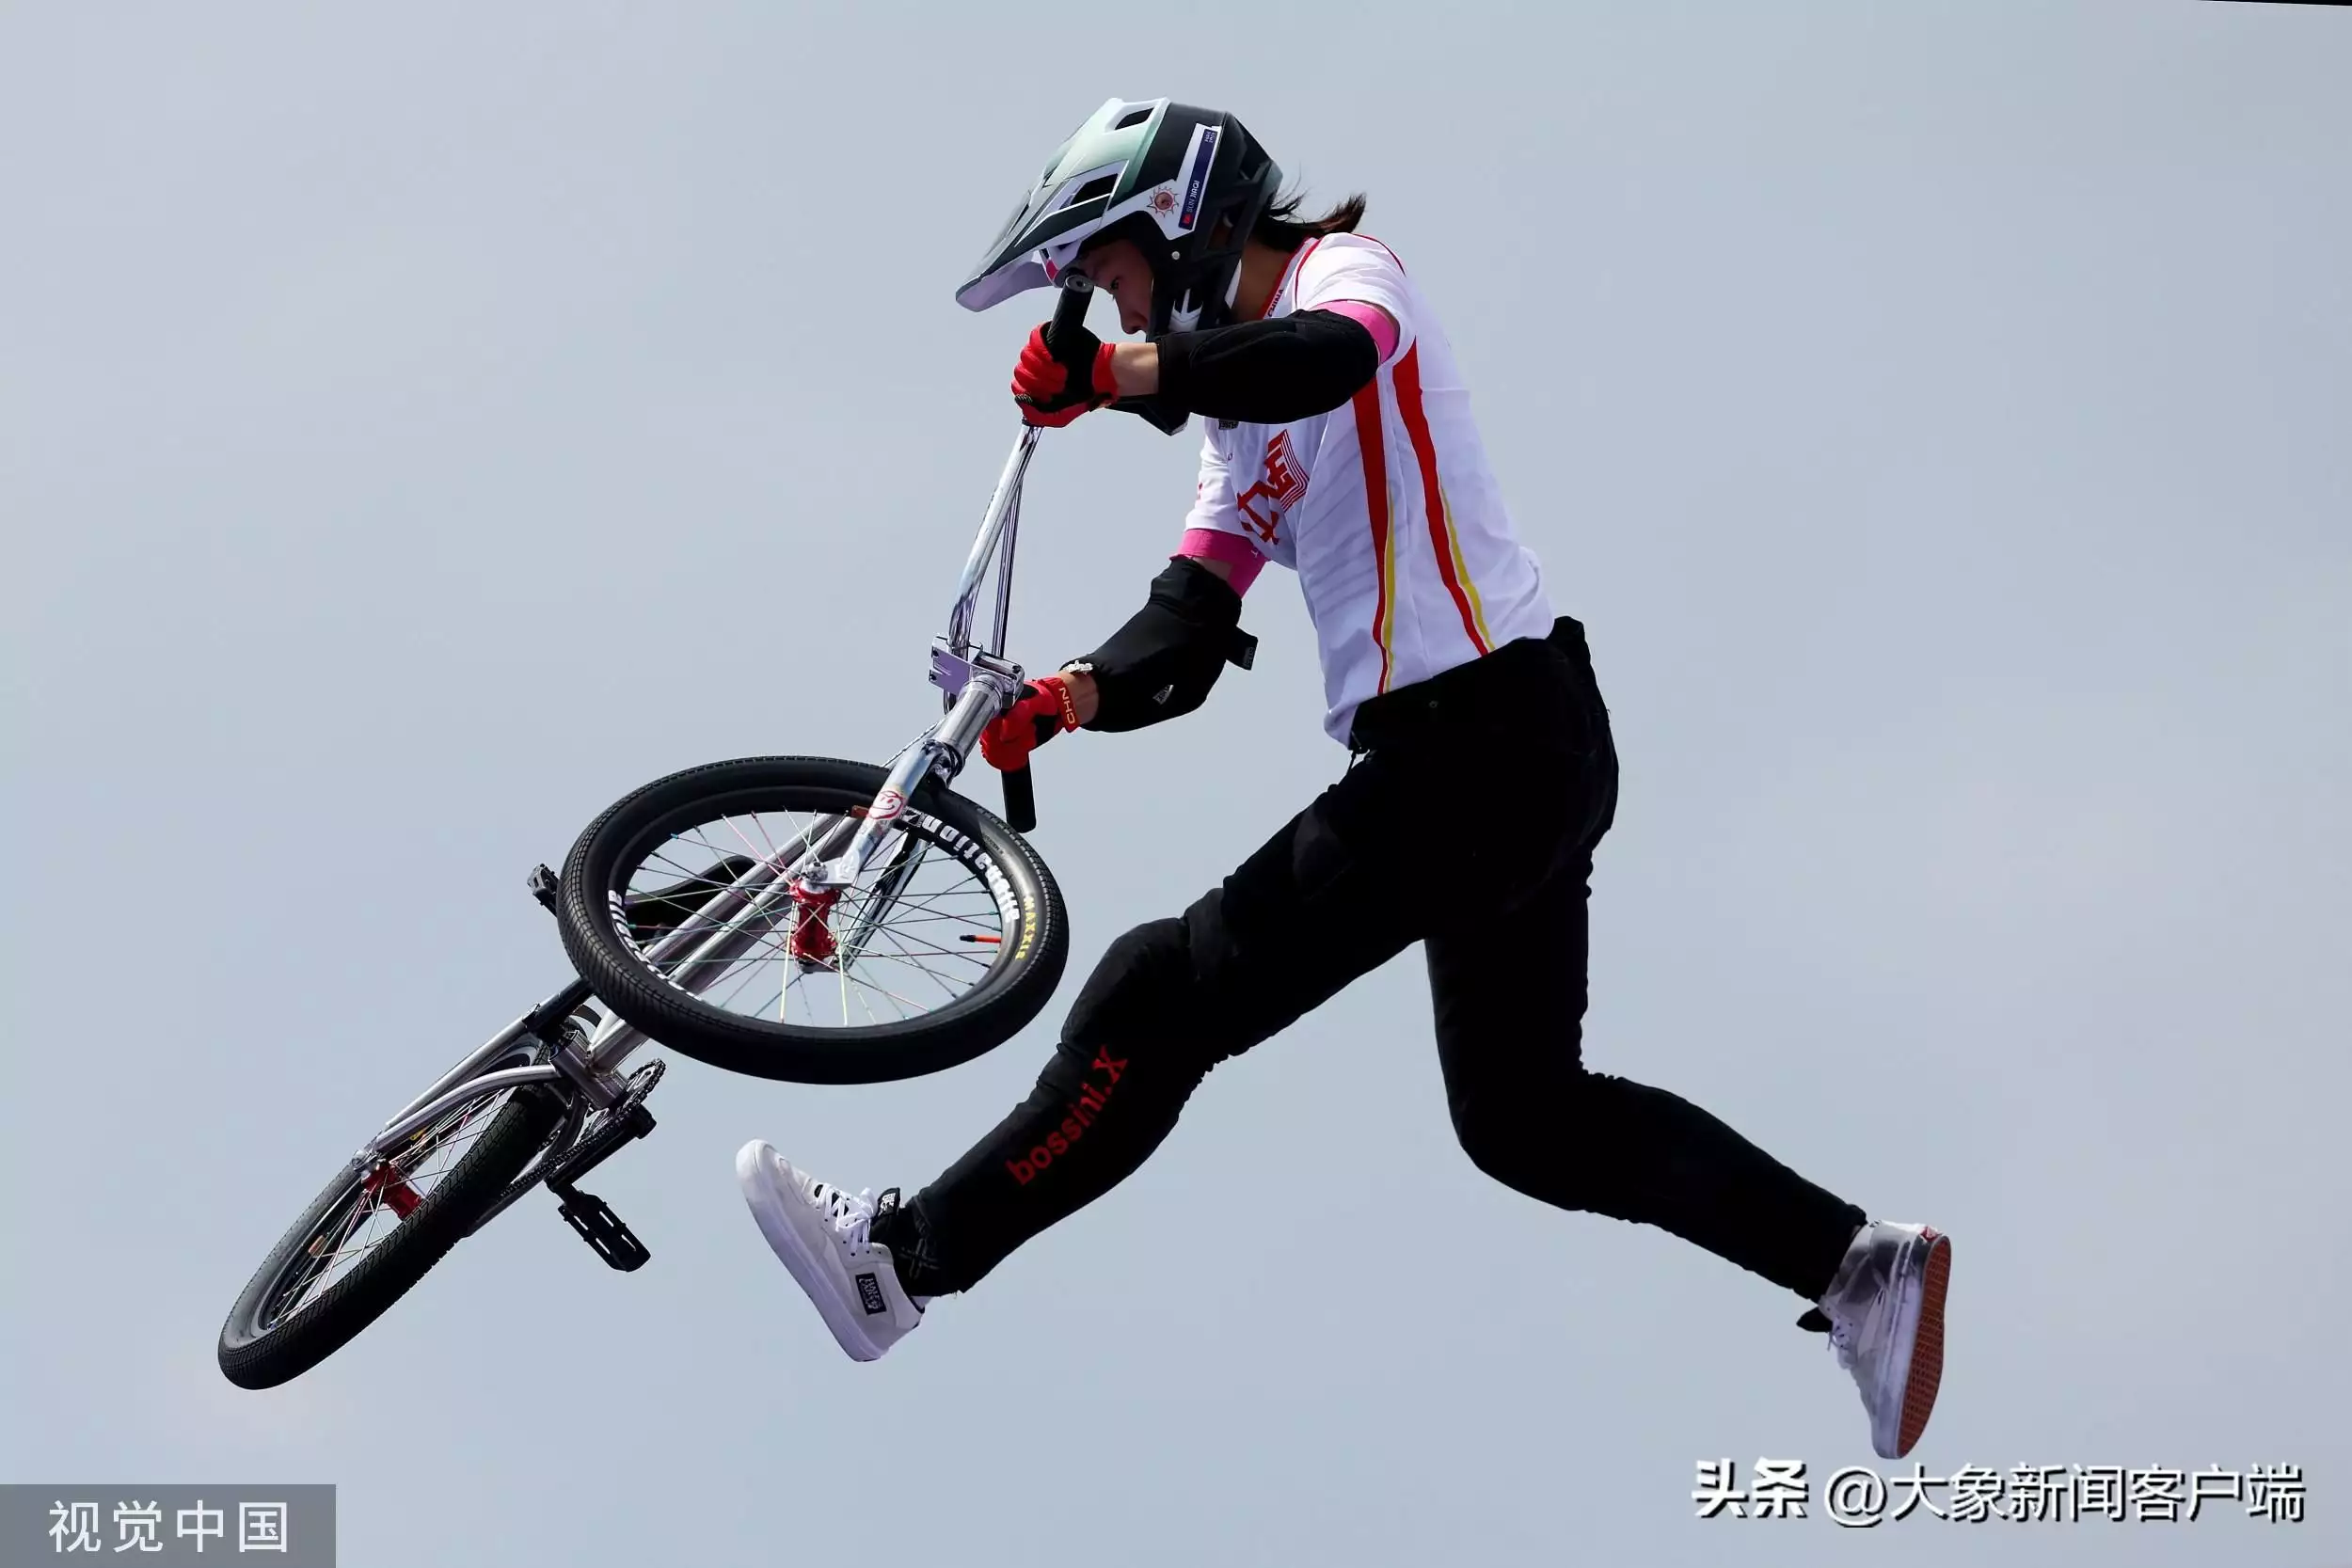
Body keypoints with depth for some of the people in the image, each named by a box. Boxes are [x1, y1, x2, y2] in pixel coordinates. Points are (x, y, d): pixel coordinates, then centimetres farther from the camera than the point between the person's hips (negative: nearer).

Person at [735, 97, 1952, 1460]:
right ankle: (1862, 1267, 21)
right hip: (1509, 751, 11)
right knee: (1526, 1116, 19)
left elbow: (1326, 358, -30)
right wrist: (1076, 695, -10)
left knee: (1176, 994, -10)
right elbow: (1187, 634, 10)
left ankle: (907, 1258, -4)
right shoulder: (1247, 432, 22)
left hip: (1489, 743, -11)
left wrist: (1126, 366, -43)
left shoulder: (1348, 269, -4)